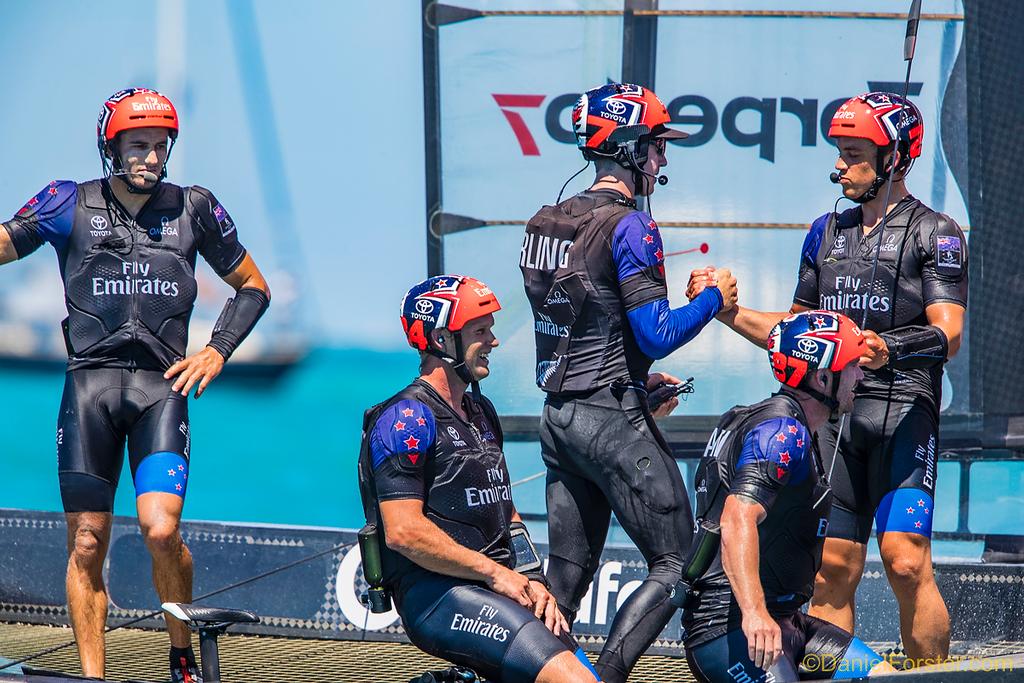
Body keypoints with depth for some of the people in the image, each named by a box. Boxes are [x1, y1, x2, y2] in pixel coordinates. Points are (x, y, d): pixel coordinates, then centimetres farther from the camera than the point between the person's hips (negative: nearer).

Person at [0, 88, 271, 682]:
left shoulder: (194, 209, 9)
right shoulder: (70, 205, 6)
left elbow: (253, 286, 19)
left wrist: (217, 352, 7)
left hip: (161, 387, -1)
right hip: (90, 384, 1)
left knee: (161, 529, -17)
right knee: (87, 543, -1)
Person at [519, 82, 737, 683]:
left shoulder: (543, 225, 11)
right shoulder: (628, 226, -14)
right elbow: (657, 335, -19)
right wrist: (715, 299, -2)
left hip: (558, 417, 8)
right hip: (613, 421, -8)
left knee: (566, 579, 11)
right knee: (677, 565, -1)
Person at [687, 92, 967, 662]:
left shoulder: (935, 234, 2)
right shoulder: (828, 232, 21)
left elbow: (948, 335, -10)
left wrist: (891, 348, -29)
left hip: (903, 412, -5)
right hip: (832, 411, 6)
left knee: (907, 564, -16)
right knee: (833, 570, 1)